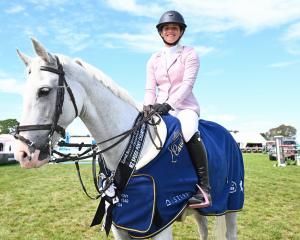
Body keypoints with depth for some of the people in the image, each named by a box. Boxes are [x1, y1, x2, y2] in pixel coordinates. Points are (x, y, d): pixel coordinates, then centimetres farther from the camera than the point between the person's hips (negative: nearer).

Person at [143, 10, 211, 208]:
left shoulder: (189, 53, 4)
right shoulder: (154, 59, 17)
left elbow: (187, 83, -10)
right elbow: (150, 88, 10)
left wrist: (168, 104, -25)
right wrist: (148, 107, -12)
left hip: (184, 106, -5)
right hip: (160, 109, 5)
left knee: (190, 132, -36)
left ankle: (204, 187, -30)